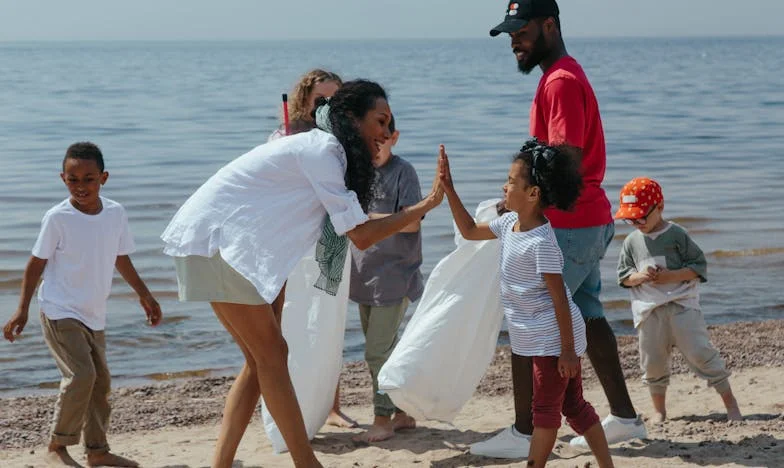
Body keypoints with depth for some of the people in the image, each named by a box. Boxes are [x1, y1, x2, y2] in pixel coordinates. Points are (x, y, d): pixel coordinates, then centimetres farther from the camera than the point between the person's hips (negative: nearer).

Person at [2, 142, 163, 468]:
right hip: (60, 313, -6)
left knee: (100, 382, 13)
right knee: (81, 374, -20)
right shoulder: (57, 218, -16)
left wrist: (144, 295, 20)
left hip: (94, 316, 6)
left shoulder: (116, 213, -2)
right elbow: (36, 264, -9)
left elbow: (120, 258, 13)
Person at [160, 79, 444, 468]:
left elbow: (354, 224, 11)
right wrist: (426, 205, -12)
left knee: (260, 359, 9)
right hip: (216, 237, -10)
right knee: (271, 353, -6)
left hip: (239, 244, 10)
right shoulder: (321, 150, -16)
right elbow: (361, 236, -17)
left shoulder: (322, 151, 14)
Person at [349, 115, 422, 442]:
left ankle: (383, 420, -2)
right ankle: (402, 414, 23)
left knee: (378, 351, -9)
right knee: (383, 350, 13)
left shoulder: (403, 172, -8)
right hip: (365, 277, 7)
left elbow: (410, 222, -17)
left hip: (394, 277, -7)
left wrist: (366, 218, -22)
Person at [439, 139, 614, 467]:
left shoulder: (541, 242, -23)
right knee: (574, 405, 13)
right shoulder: (510, 223, 3)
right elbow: (470, 231, 18)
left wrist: (567, 349, -20)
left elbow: (559, 299, -22)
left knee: (546, 408, 3)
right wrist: (448, 189, 9)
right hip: (539, 338, 9)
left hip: (553, 338, -9)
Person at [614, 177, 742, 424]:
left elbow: (698, 267, -4)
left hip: (682, 305, -4)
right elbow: (623, 276, 12)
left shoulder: (677, 234, -3)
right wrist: (639, 276, -10)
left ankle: (730, 403, -1)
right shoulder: (632, 241, 9)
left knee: (700, 352, -9)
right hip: (649, 310, 4)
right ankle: (659, 410, 23)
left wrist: (670, 276, -16)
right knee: (653, 362, 5)